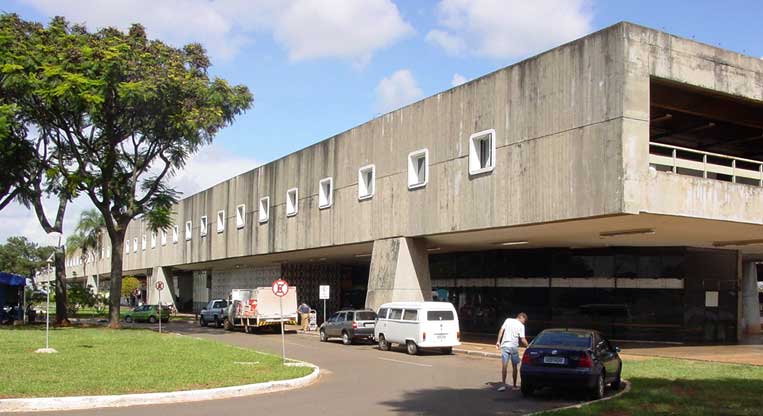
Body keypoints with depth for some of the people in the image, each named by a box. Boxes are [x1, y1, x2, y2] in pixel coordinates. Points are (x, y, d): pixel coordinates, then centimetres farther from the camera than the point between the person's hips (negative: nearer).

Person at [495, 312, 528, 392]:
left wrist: (498, 341, 6)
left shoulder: (508, 320, 6)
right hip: (514, 346, -1)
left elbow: (501, 330, 2)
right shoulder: (521, 326, -1)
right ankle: (514, 386, 17)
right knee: (514, 366, 11)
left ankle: (503, 384, -12)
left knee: (504, 366, -3)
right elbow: (522, 340, -6)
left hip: (505, 345, 1)